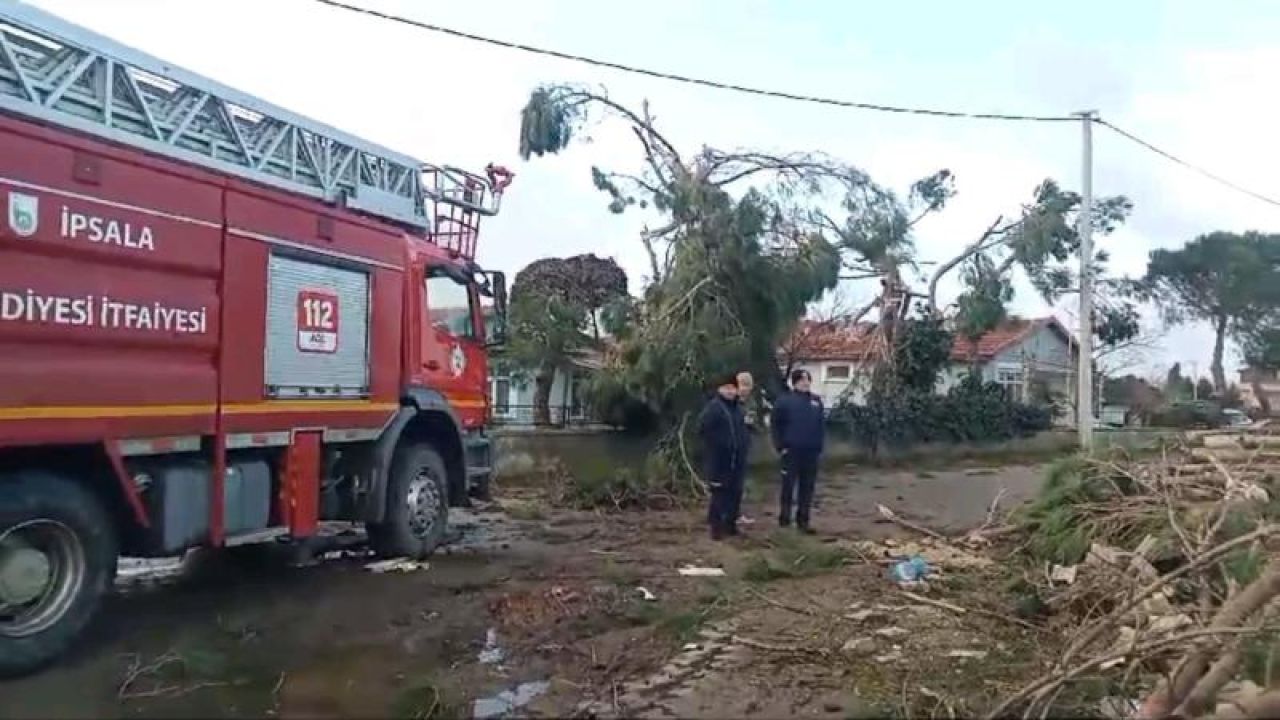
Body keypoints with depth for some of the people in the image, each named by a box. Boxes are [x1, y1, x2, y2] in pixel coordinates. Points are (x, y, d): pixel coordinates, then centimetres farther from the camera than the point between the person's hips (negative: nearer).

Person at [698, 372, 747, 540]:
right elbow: (702, 429, -19)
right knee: (719, 492, -6)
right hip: (718, 458, -8)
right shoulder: (713, 407, -13)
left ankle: (730, 523, 25)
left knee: (734, 492, 13)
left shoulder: (737, 408, 14)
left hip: (735, 459, 8)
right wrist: (715, 443, -14)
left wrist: (742, 444, 13)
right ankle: (716, 526, 3)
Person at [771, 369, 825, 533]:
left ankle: (803, 520, 17)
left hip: (811, 451, 4)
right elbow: (776, 425, -2)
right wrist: (780, 446, -7)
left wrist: (820, 448, 8)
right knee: (788, 484, 1)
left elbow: (821, 425, 13)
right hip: (791, 451, -4)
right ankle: (784, 516, 14)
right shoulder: (784, 401, -4)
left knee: (807, 487, 8)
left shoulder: (816, 401, 9)